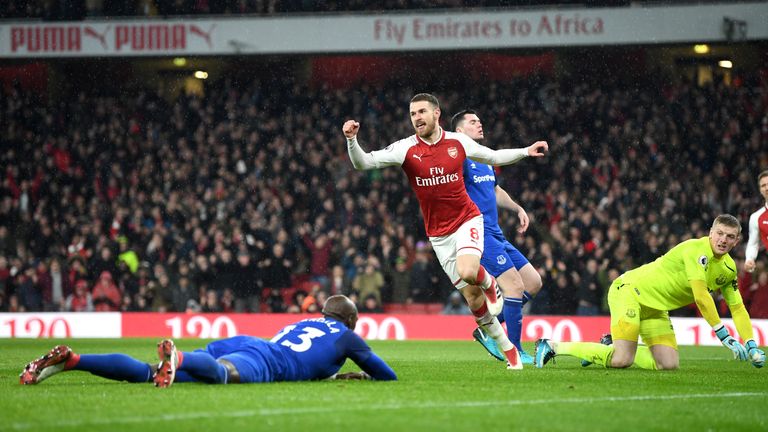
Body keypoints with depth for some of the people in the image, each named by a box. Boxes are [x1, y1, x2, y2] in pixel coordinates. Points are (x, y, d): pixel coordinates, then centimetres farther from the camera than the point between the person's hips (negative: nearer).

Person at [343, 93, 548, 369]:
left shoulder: (458, 142, -3)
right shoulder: (406, 149, -8)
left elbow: (492, 157, 15)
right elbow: (363, 162, -15)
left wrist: (526, 151, 9)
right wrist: (351, 140, -32)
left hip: (467, 220, -1)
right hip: (438, 235, 1)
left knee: (467, 271, -31)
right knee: (472, 297, 1)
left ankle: (490, 283, 5)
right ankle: (507, 348, 18)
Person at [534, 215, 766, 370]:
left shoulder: (728, 268, 6)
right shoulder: (697, 249, -21)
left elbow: (738, 308, 10)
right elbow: (701, 296, -27)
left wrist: (751, 346, -3)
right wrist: (724, 335, -27)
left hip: (655, 309, 9)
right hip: (630, 289, -9)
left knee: (669, 365, -7)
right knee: (622, 361, -24)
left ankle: (610, 349, 13)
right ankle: (553, 347, -9)